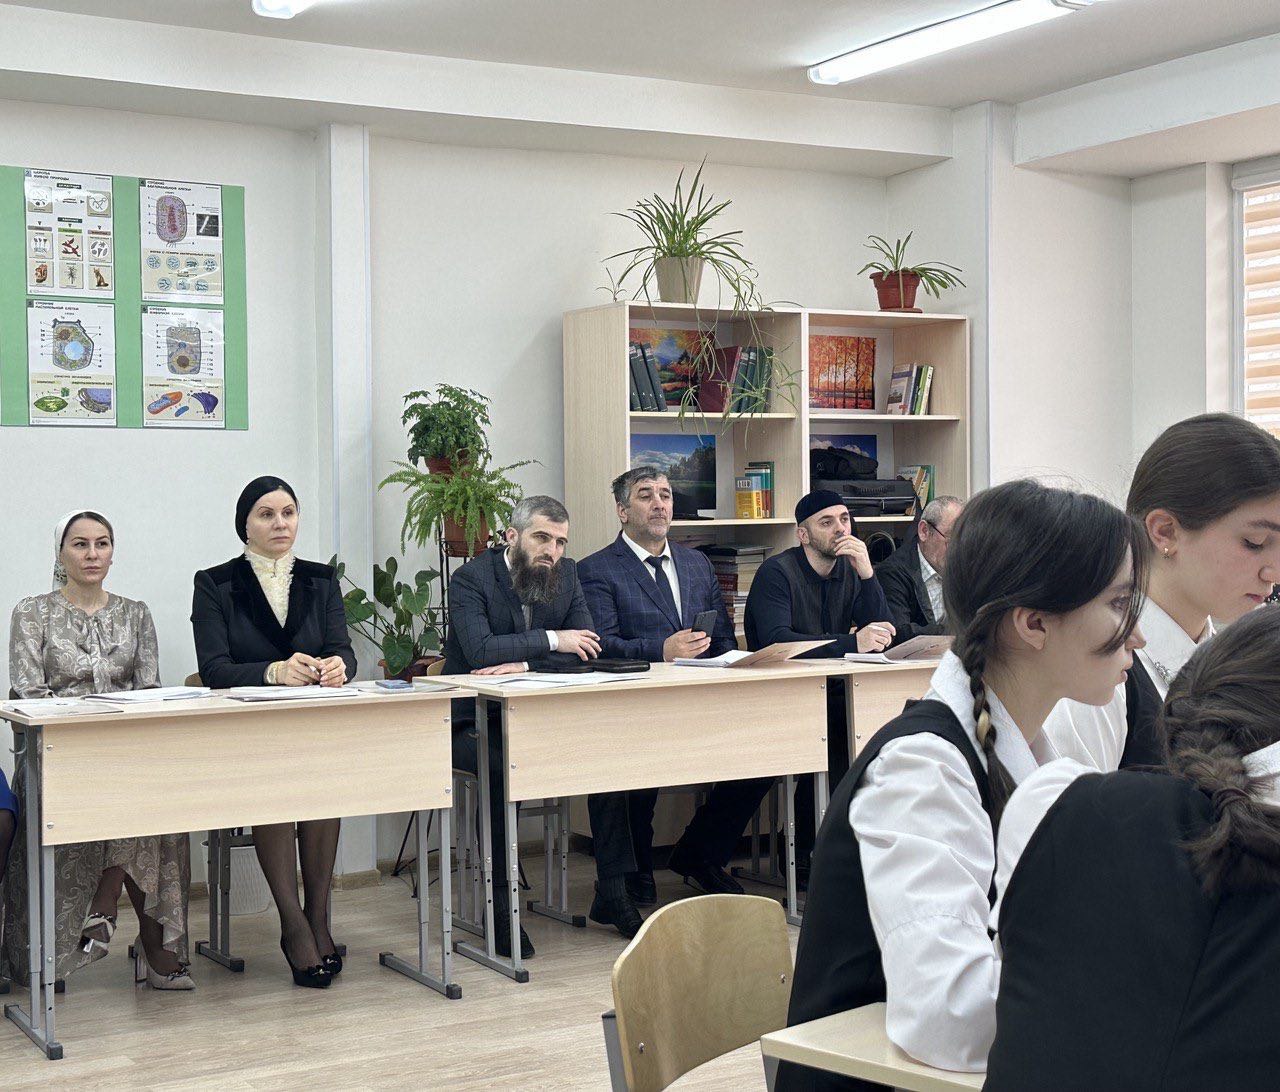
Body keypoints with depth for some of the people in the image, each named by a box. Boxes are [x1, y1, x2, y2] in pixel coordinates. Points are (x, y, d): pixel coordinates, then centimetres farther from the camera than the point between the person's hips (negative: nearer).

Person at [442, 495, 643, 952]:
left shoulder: (566, 575, 5)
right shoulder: (472, 578, -11)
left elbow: (588, 648, -5)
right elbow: (479, 649, -27)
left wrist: (523, 663, -20)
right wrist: (551, 640, -22)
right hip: (475, 723, -5)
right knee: (502, 768, -35)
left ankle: (612, 892, -6)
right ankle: (500, 905, -21)